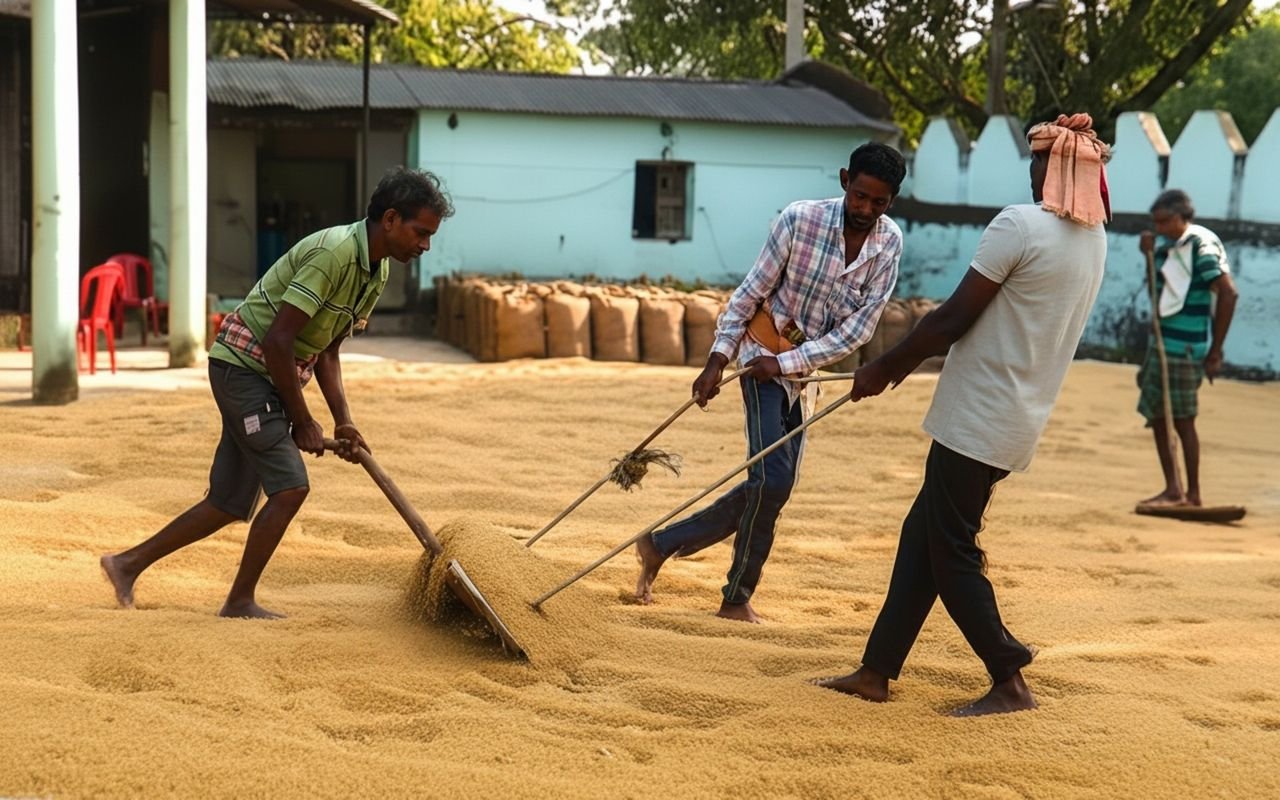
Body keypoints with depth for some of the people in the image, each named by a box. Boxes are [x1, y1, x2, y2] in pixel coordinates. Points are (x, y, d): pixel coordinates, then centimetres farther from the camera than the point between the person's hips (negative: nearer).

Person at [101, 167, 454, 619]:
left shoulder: (377, 270, 6)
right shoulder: (334, 254, -24)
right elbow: (277, 340, -25)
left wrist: (343, 421, 2)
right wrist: (302, 421, -16)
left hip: (271, 378, 9)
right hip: (244, 365, -9)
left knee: (230, 504, 10)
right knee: (290, 487, -14)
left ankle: (128, 563, 23)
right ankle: (240, 601, 0)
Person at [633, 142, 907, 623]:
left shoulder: (889, 244, -8)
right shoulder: (799, 219, -18)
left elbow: (859, 328, -10)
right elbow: (751, 291, -11)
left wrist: (787, 362, -18)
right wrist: (718, 357, -16)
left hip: (805, 370, 5)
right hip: (764, 353, -5)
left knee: (773, 487, 5)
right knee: (772, 480, -17)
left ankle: (661, 544, 15)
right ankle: (737, 597, 1)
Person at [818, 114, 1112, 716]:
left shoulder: (1019, 224, -17)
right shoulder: (1094, 242, 10)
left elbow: (956, 316, -16)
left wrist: (886, 368, -4)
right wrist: (911, 359, 17)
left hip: (978, 417, -9)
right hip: (1022, 422, 9)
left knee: (951, 552, 1)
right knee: (922, 535, 14)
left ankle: (1011, 682, 6)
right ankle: (877, 670, 19)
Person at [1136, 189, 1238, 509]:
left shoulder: (1201, 245, -14)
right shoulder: (1169, 245, 11)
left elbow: (1228, 293, -20)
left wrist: (1215, 351, -18)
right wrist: (1150, 254, 4)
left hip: (1184, 349, -9)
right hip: (1162, 343, 9)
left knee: (1182, 419, -3)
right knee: (1157, 415, 9)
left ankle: (1193, 494, 6)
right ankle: (1173, 489, 16)